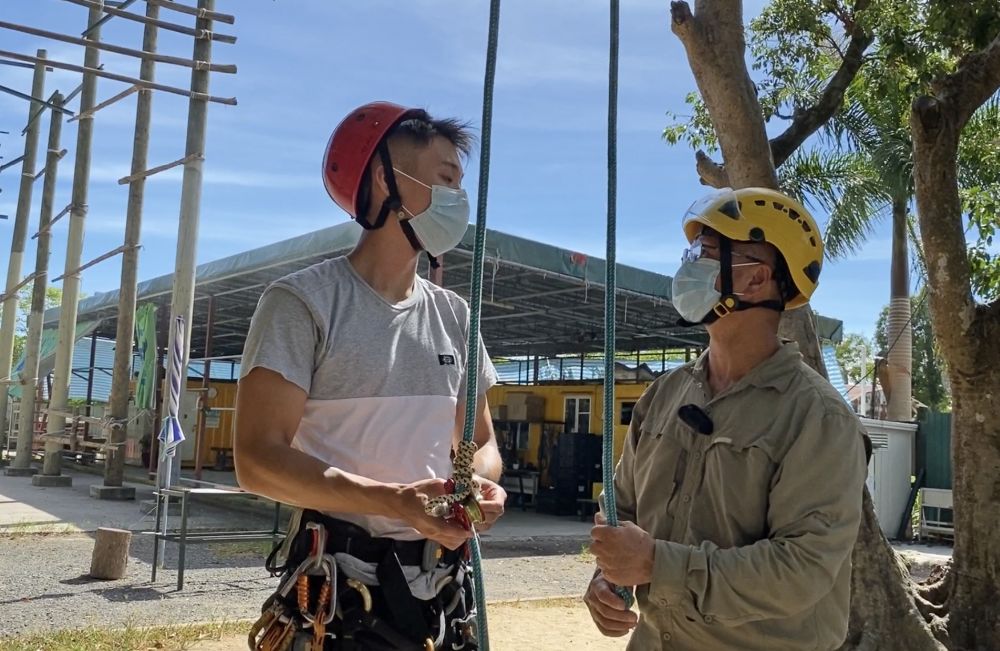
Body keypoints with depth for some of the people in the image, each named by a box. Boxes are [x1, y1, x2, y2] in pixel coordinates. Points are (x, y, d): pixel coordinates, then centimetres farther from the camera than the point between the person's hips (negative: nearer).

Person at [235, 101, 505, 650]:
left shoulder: (454, 315, 8)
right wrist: (391, 501, -27)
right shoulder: (305, 301, -10)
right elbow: (259, 459, -16)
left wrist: (480, 482, -10)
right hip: (337, 590, -5)